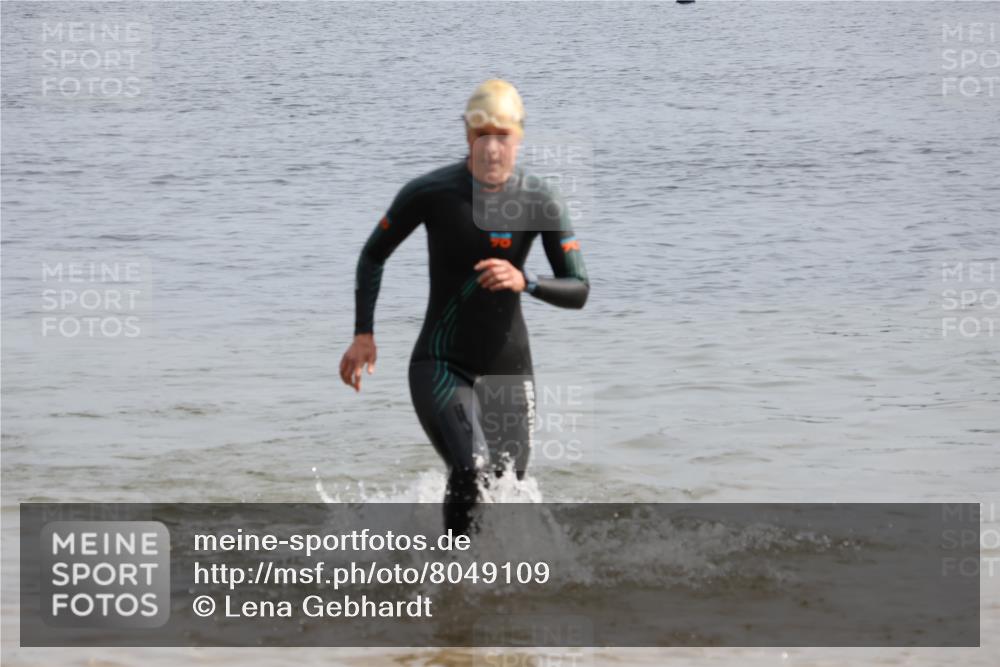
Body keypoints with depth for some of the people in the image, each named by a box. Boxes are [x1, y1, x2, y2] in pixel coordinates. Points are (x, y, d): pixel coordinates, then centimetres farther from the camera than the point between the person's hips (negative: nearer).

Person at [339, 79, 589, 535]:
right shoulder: (429, 193, -11)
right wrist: (363, 334, -4)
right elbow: (373, 256, 4)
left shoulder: (542, 202, -7)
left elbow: (578, 291, -10)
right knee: (471, 473, -26)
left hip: (509, 369, 3)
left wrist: (524, 283, -30)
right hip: (440, 365, -3)